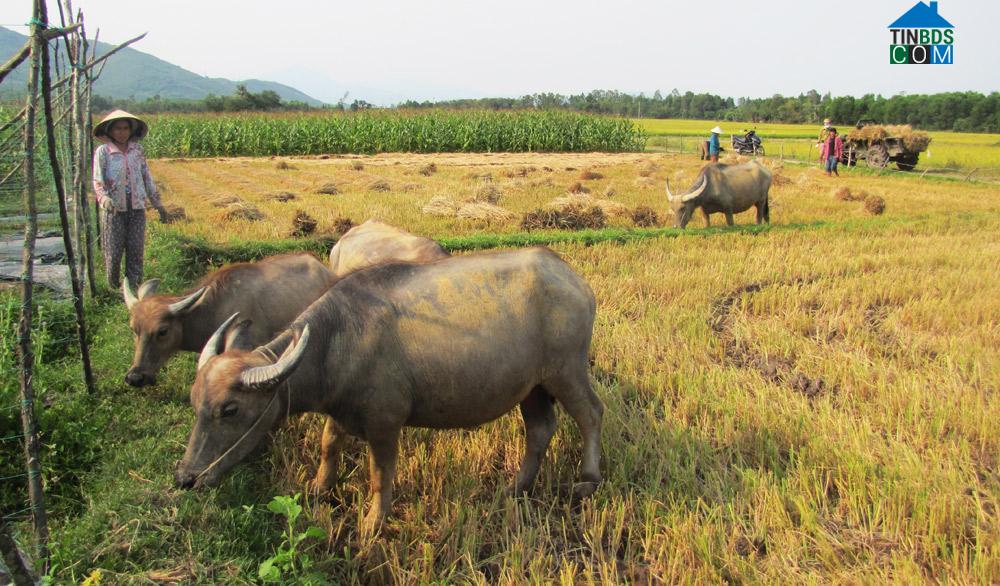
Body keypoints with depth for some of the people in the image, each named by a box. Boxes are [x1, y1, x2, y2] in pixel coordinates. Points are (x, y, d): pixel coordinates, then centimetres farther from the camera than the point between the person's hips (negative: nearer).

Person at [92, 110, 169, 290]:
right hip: (113, 208, -2)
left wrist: (158, 204, 13)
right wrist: (104, 198, -26)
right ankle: (113, 288, 17)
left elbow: (147, 178, 14)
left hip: (137, 208, 3)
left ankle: (133, 288, 10)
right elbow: (98, 181, -6)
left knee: (136, 250, 2)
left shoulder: (138, 150, 8)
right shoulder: (102, 152, -1)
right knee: (113, 250, 1)